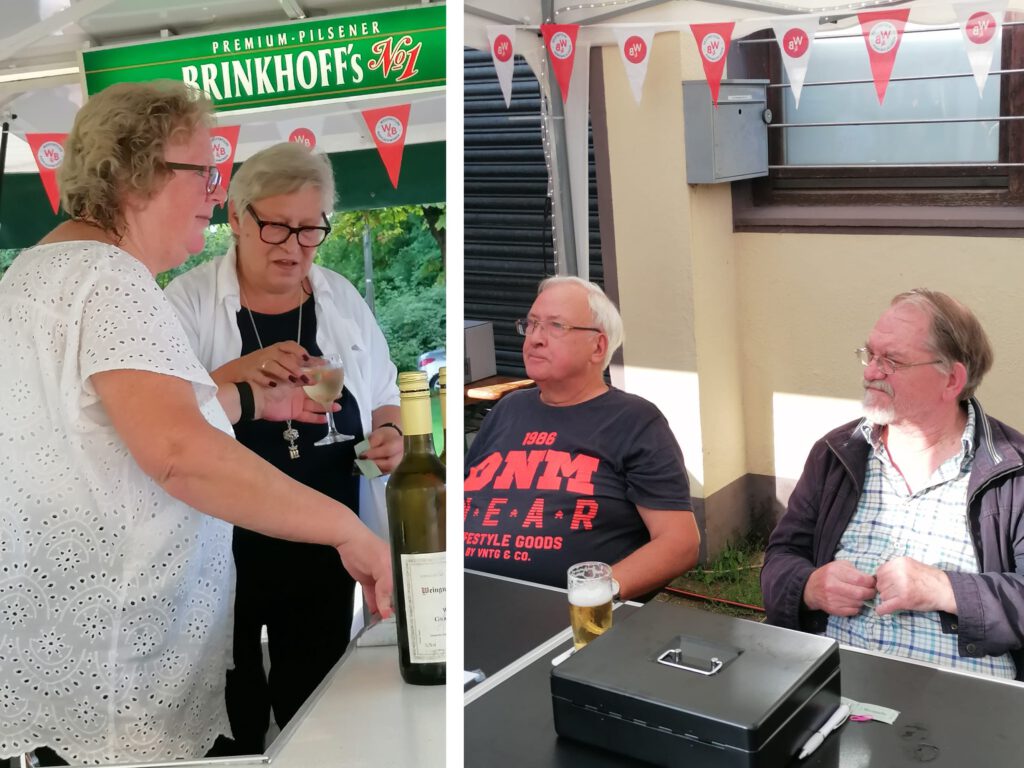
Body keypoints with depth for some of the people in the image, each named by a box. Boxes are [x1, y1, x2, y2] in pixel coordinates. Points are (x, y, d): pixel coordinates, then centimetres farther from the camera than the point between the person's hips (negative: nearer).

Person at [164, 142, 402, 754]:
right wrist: (233, 376, -30)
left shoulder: (343, 299, 4)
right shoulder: (188, 302, -7)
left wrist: (390, 434, -8)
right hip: (220, 554, -3)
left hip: (325, 553, 3)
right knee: (229, 719, 12)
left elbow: (384, 396, 14)